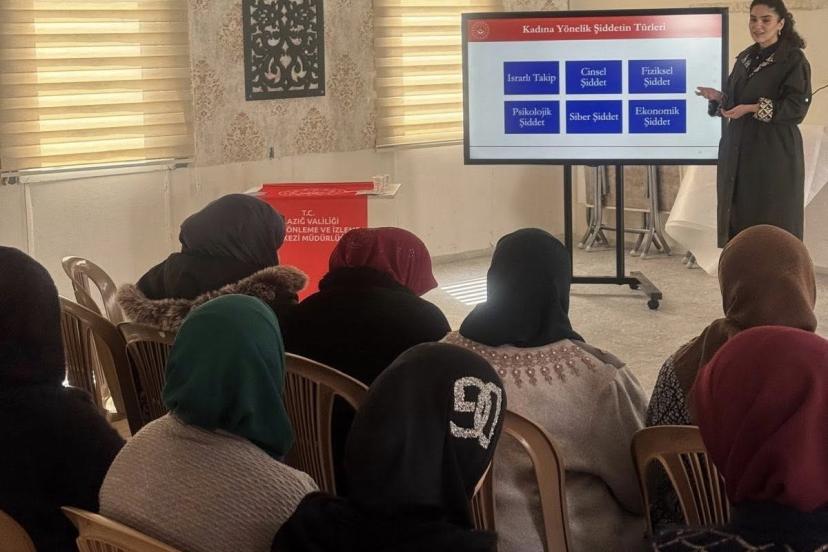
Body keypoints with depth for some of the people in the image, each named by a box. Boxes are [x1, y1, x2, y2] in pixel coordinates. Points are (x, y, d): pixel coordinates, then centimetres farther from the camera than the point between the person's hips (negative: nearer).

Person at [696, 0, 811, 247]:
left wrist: (752, 109, -21)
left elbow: (797, 107, -14)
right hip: (739, 149, 7)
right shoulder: (745, 58, 14)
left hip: (774, 151, -7)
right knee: (739, 215, 6)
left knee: (771, 221, -2)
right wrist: (718, 97, -2)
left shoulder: (793, 59, -7)